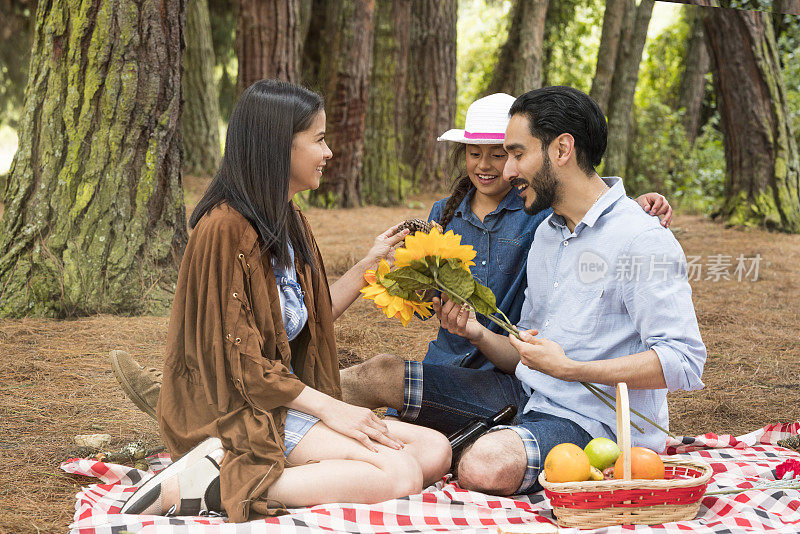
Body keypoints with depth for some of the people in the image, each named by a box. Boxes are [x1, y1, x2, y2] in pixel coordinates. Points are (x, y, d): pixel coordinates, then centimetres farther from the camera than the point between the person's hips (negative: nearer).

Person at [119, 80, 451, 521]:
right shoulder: (225, 228, -16)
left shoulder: (288, 221, 15)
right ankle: (216, 487, -20)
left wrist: (370, 263, 16)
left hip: (289, 396, 10)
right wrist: (328, 408, -15)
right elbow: (234, 355, -17)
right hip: (241, 411, -10)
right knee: (397, 475, -24)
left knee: (435, 452, -5)